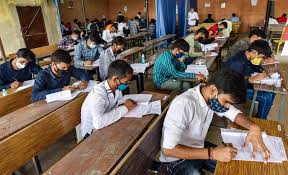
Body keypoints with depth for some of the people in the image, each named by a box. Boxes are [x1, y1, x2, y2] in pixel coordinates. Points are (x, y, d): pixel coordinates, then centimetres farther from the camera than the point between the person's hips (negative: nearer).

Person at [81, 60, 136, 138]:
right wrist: (124, 108, -33)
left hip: (107, 125, 7)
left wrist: (126, 105, -18)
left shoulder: (117, 87, -7)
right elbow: (98, 123, -41)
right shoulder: (98, 92, -29)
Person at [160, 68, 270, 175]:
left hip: (199, 148, 7)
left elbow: (235, 114, 0)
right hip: (177, 159, -7)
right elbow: (168, 149, -37)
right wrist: (212, 153, -38)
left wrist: (253, 127, -22)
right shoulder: (183, 104, -35)